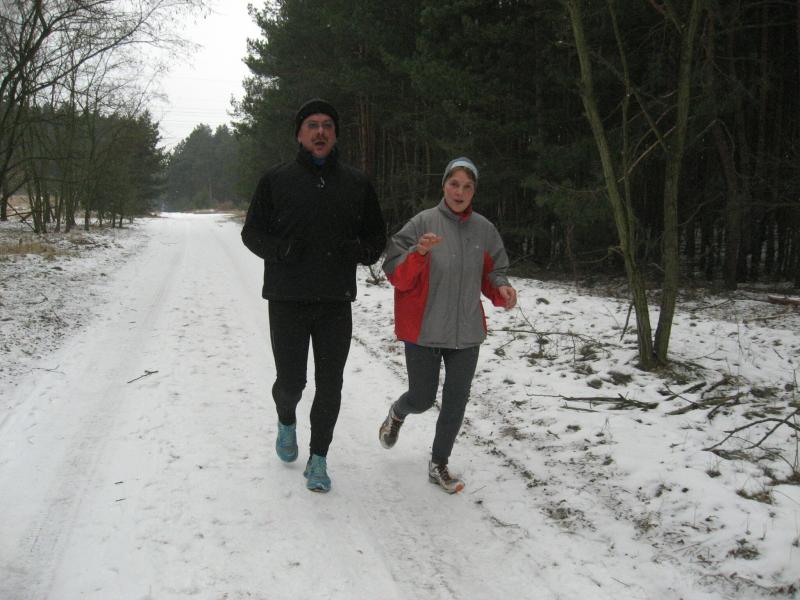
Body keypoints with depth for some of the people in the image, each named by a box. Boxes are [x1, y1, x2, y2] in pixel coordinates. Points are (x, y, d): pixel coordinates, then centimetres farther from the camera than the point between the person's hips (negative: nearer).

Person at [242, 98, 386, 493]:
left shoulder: (356, 184, 8)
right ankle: (286, 420, 40)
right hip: (287, 301, -1)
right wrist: (279, 248, -16)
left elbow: (378, 236, 14)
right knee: (291, 382, 5)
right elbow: (252, 231, 6)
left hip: (336, 302, 2)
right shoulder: (276, 180, 2)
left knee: (330, 386, 3)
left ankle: (318, 459, 19)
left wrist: (361, 250, -10)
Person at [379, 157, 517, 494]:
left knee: (456, 402, 6)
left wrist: (501, 289, -9)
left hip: (466, 332, 3)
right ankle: (397, 414, 44)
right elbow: (395, 273, -10)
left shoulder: (484, 229, 3)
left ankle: (439, 465, 26)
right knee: (422, 399, 7)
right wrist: (419, 253, -28)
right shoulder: (423, 223, -9)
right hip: (424, 330, -3)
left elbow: (491, 274, 13)